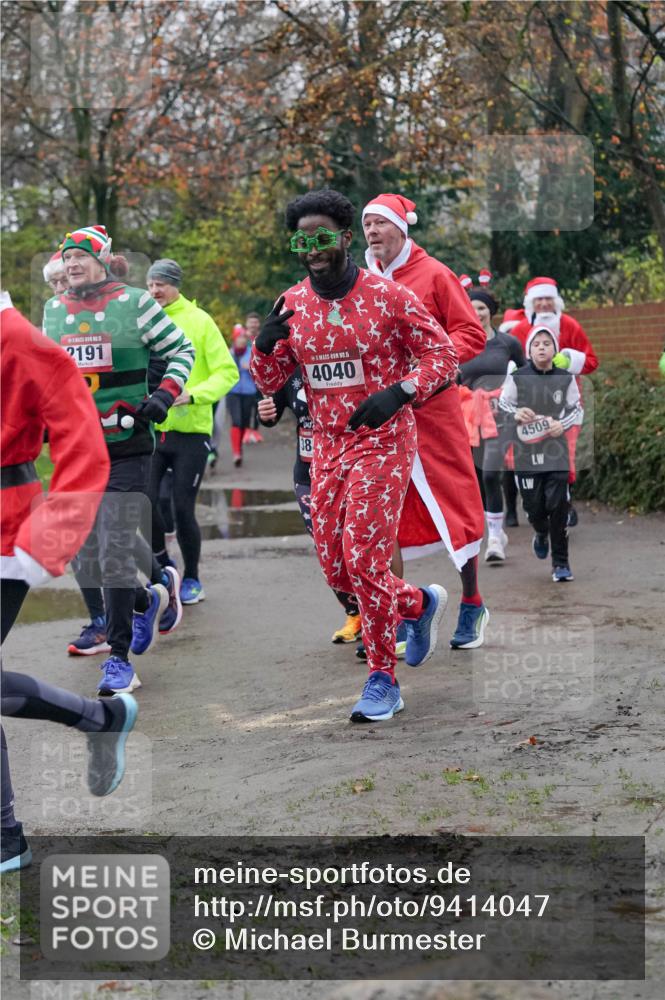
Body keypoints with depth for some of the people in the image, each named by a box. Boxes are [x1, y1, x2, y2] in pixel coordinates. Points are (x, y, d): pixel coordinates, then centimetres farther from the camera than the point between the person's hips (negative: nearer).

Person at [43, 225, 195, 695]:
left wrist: (164, 395, -11)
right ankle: (149, 599, 35)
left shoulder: (135, 302, -6)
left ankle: (120, 658, 1)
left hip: (127, 448, -5)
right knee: (87, 559, 6)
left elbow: (182, 350, 2)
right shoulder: (54, 309, 11)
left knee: (115, 554, -9)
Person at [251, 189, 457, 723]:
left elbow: (444, 356, -6)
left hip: (382, 442, -6)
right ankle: (420, 603, 33)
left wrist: (398, 393, -21)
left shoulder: (389, 297, -10)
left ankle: (383, 680, 3)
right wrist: (267, 340, -13)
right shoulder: (292, 304, 4)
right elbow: (268, 380, 9)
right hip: (327, 445, 6)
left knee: (363, 558, -12)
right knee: (336, 567, 6)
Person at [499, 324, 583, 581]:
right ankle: (541, 533, 39)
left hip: (556, 452, 0)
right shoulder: (516, 378, -2)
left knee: (558, 507, -7)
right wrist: (516, 414, -15)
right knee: (534, 508, 1)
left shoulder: (566, 379, 3)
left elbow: (576, 409, 12)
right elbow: (503, 404, 7)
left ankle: (560, 562, 5)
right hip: (527, 452, 0)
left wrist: (563, 424, -8)